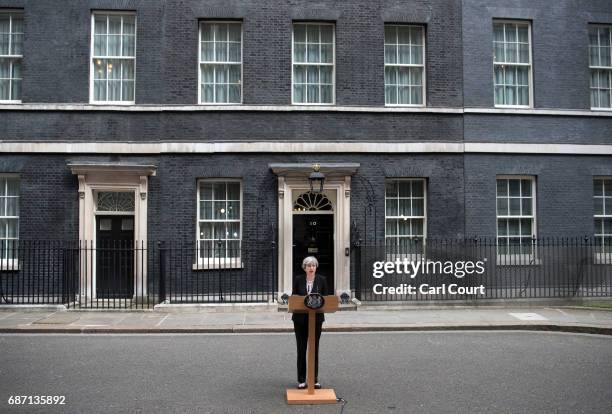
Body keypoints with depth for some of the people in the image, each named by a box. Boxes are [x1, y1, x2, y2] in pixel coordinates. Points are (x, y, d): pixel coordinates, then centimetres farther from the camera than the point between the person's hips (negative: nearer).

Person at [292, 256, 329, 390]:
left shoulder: (322, 280, 1)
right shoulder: (298, 279, -1)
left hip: (316, 318, 0)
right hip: (300, 319, 0)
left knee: (315, 349, 7)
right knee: (301, 349, 5)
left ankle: (315, 379, 17)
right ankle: (301, 380, 14)